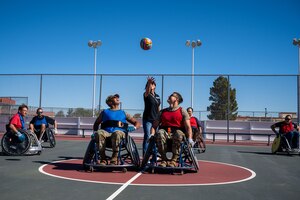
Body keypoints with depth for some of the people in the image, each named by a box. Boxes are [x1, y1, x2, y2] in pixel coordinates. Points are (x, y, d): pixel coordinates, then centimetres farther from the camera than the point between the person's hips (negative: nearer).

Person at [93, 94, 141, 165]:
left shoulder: (123, 113, 23)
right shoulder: (105, 112, 24)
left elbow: (137, 123, 22)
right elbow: (96, 123, 30)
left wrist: (134, 127, -1)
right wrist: (94, 132, 11)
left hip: (120, 132, -1)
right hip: (106, 132, 1)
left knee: (117, 133, -38)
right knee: (99, 133, -34)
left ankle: (114, 160, -33)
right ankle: (103, 159, -28)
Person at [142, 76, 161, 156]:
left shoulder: (157, 96, 13)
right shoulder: (147, 95, -3)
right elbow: (147, 91, -27)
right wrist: (149, 82, -46)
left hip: (156, 119, 5)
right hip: (147, 119, -5)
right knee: (147, 137, -9)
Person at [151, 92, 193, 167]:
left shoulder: (182, 111, 11)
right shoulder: (162, 112, 22)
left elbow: (188, 126, 2)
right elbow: (155, 126, 19)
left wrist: (190, 138, -14)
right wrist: (152, 134, -2)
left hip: (177, 132, -2)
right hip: (165, 132, 2)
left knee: (179, 133, -38)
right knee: (159, 133, -34)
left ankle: (174, 160, -27)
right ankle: (164, 159, -25)